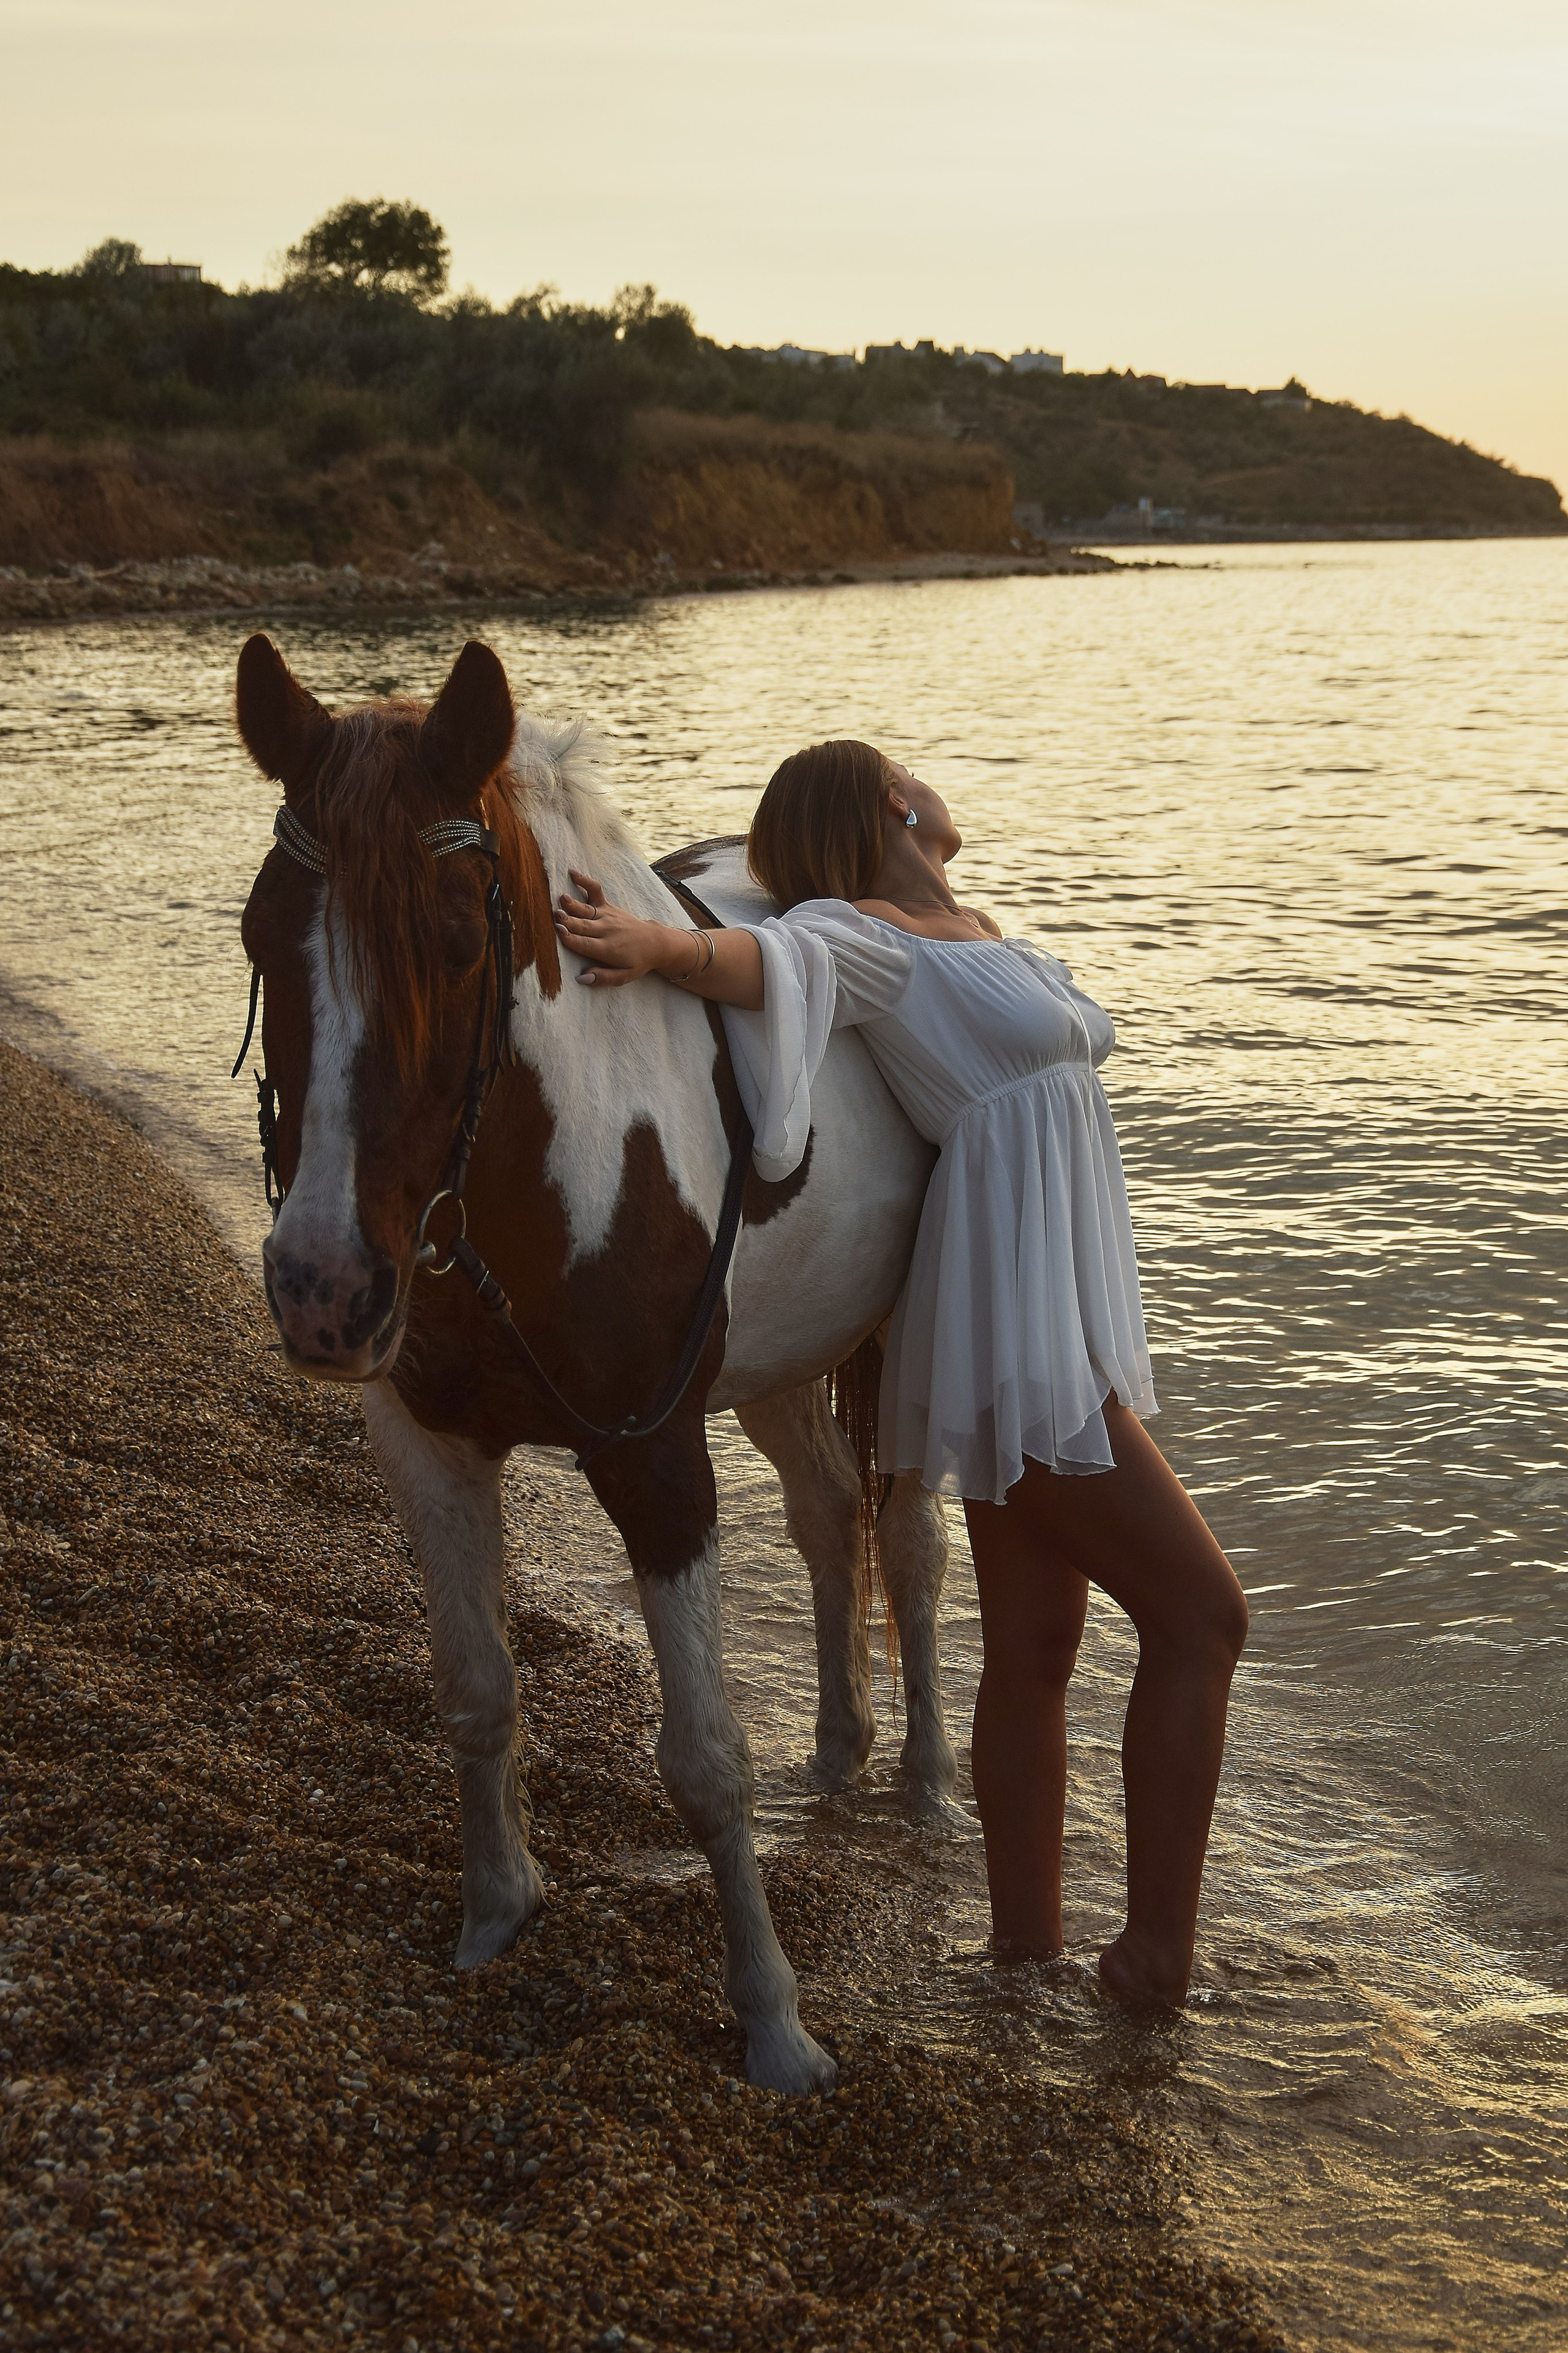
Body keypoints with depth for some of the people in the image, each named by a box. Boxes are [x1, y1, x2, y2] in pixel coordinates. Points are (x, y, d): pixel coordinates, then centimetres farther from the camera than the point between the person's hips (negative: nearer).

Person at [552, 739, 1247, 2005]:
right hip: (1022, 1343, -8)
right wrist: (661, 943, -52)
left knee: (1032, 1649, 12)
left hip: (1056, 1331, 8)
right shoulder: (870, 940, -12)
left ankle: (1027, 1942, 22)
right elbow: (767, 954, -30)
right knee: (1202, 1612, -3)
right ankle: (1158, 1951, 5)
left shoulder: (986, 939, 16)